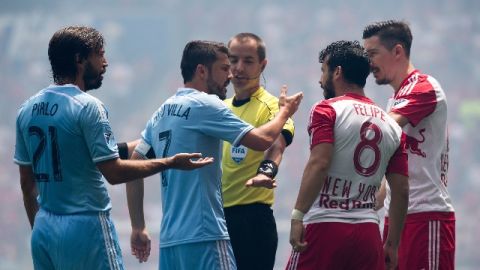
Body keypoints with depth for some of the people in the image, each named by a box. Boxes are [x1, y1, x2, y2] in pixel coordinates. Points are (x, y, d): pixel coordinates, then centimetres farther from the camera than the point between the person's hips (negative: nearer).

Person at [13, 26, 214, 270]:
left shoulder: (28, 109, 9)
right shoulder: (87, 107, -12)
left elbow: (27, 182, 14)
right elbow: (114, 172, -13)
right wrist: (171, 162, -4)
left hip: (44, 229, 7)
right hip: (85, 226, -7)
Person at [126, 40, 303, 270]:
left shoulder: (163, 112, 16)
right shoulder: (205, 105, -8)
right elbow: (263, 140, -11)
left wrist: (138, 228, 20)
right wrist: (285, 111, 9)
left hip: (169, 239, 9)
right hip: (203, 237, -9)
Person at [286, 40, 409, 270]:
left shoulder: (327, 110, -2)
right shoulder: (391, 125, 15)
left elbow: (319, 164, -16)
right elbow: (401, 190, 14)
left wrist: (297, 216, -18)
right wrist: (392, 244, 19)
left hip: (325, 225, -5)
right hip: (368, 231, 5)